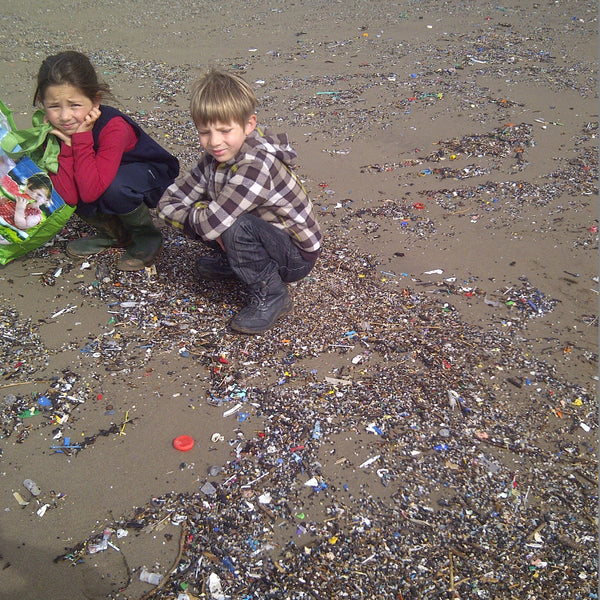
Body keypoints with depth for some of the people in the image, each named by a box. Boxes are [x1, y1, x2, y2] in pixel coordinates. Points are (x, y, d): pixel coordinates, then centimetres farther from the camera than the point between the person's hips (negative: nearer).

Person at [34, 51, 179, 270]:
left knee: (113, 187, -37)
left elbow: (91, 192, -39)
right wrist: (66, 143, -30)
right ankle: (114, 233, 5)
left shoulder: (113, 127, -33)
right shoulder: (54, 129, -16)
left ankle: (147, 237, -6)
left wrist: (82, 137, -37)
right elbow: (69, 196, -25)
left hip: (154, 178, -6)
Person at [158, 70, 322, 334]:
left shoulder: (256, 164, -31)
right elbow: (167, 203, -5)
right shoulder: (214, 157, -6)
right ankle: (231, 260, 18)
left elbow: (211, 224, -34)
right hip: (268, 237, 8)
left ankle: (271, 296, -11)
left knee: (235, 226, -34)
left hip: (297, 257, -8)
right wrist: (205, 215, -20)